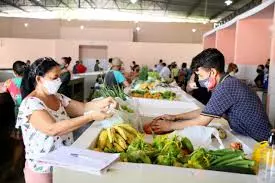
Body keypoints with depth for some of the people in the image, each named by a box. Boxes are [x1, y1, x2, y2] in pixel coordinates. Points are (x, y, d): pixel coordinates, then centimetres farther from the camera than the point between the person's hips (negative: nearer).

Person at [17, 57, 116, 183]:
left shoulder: (57, 97, 3)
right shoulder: (30, 104, -21)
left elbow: (82, 108, 0)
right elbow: (53, 129, -34)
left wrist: (102, 103, -19)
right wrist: (91, 117, -35)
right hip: (43, 169, -7)